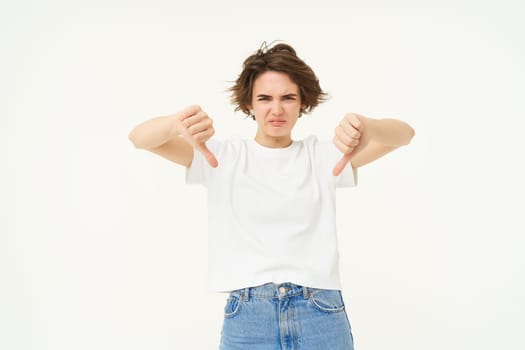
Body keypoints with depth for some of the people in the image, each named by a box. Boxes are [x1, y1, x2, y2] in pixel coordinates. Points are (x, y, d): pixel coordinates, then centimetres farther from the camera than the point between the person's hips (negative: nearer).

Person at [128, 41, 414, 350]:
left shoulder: (323, 156, 7)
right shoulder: (223, 156, 5)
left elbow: (404, 134, -3)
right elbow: (140, 138, -3)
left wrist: (367, 126, -28)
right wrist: (178, 122, -28)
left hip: (322, 318, 1)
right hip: (246, 319, 0)